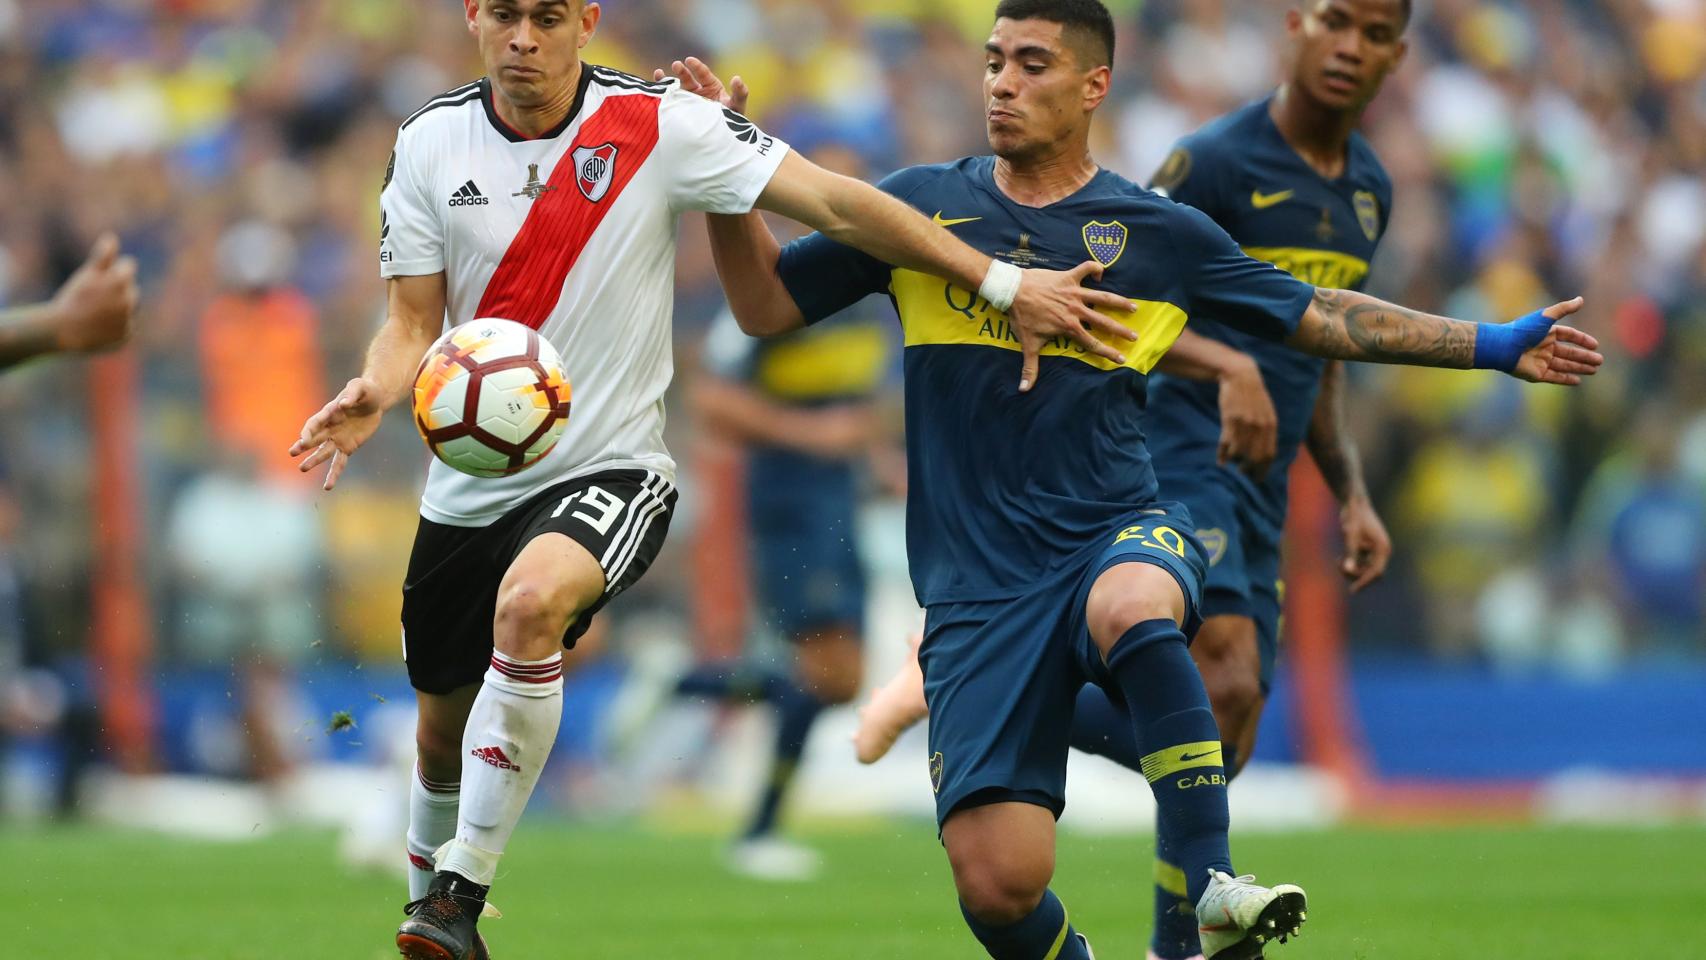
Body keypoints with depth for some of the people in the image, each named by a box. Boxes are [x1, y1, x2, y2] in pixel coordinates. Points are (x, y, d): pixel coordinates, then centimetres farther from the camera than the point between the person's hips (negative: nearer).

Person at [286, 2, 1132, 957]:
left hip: (609, 469, -4)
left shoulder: (655, 125, -11)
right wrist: (373, 396, -22)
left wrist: (1004, 282, -14)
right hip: (468, 484, 4)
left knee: (528, 600, -35)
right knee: (442, 735, 13)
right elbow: (414, 321, 1)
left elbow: (835, 203, -11)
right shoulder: (431, 142, -1)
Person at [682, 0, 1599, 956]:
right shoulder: (922, 206, 9)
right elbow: (766, 305, 12)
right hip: (979, 581, 1)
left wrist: (1496, 346, 11)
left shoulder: (1158, 232, 8)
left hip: (1121, 535, -1)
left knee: (1131, 605, -40)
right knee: (997, 880, -15)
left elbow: (1319, 317, 15)